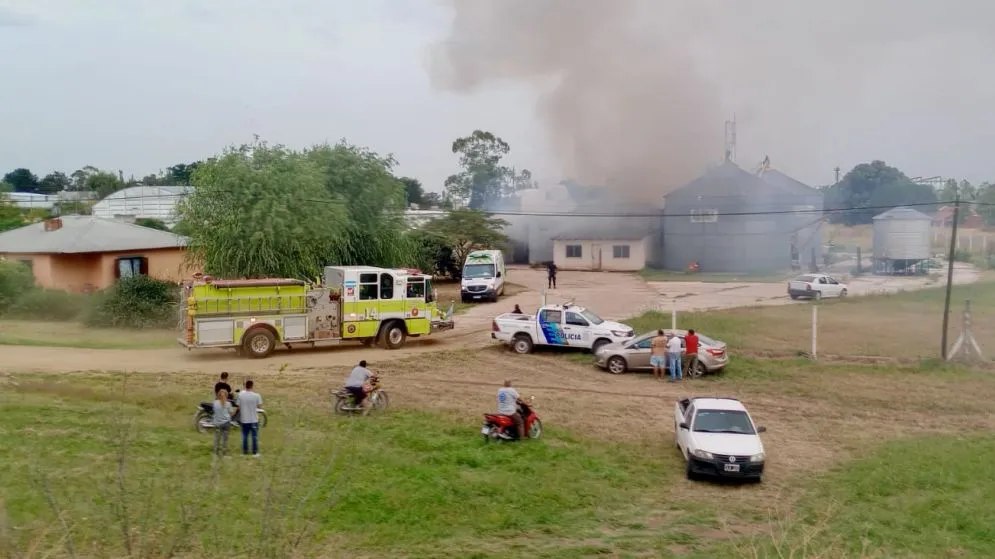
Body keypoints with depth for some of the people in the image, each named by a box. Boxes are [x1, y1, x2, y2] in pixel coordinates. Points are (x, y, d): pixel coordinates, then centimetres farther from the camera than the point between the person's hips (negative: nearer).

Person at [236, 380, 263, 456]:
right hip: (254, 419, -2)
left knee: (245, 436, 13)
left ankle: (245, 451, 18)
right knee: (254, 436, 8)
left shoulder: (240, 394, -8)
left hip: (244, 419, 2)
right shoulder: (256, 395, -13)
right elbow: (259, 406, -5)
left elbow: (238, 406, -3)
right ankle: (255, 452, 12)